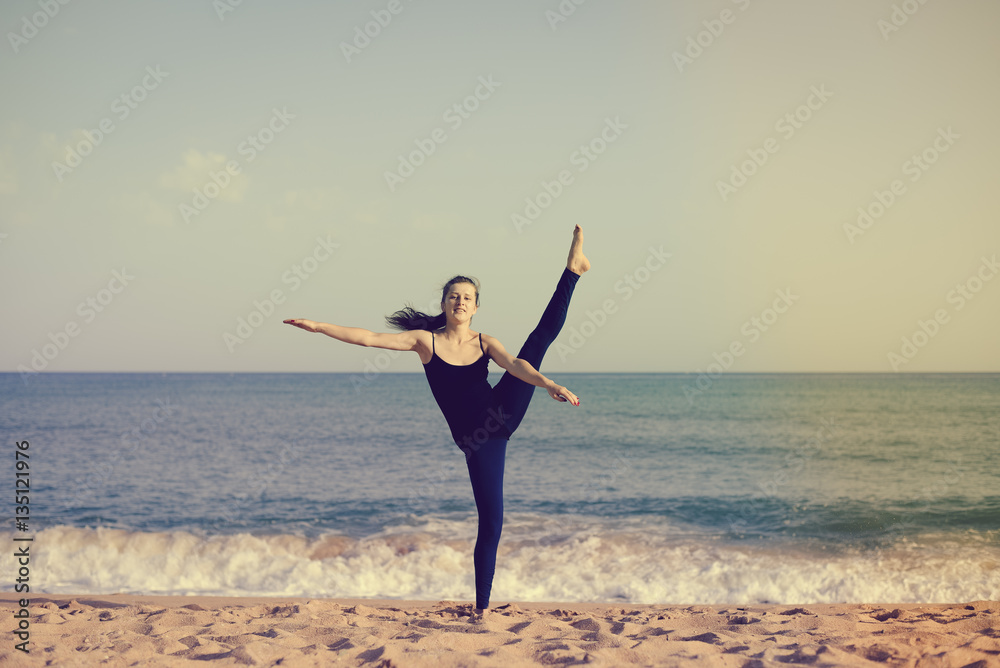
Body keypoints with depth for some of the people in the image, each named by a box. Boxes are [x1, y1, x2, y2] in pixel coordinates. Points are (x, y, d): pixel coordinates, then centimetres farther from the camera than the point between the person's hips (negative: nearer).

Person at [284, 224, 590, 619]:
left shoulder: (484, 343, 6)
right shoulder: (426, 341, 1)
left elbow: (516, 365, -12)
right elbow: (368, 338, -3)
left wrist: (548, 384, -31)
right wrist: (318, 327, -9)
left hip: (502, 414, 2)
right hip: (477, 438, -2)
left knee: (542, 336, -5)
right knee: (491, 521, -3)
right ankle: (482, 606, 9)